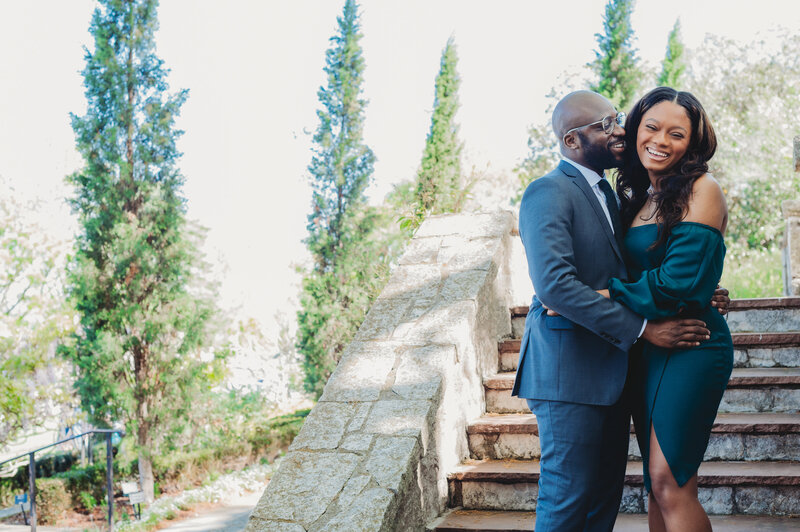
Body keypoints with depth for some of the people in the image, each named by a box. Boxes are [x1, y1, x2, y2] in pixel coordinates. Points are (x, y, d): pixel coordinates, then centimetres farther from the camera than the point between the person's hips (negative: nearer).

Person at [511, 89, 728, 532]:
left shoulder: (605, 193, 17)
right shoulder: (549, 193, -13)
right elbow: (555, 284, -25)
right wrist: (643, 329, -23)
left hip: (607, 370, 9)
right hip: (569, 370, -9)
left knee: (605, 495, 15)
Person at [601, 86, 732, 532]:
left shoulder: (701, 190, -9)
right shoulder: (639, 197, 14)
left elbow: (678, 283, -18)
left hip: (690, 346, -7)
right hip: (645, 349, 8)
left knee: (670, 483, -10)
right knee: (657, 485, 10)